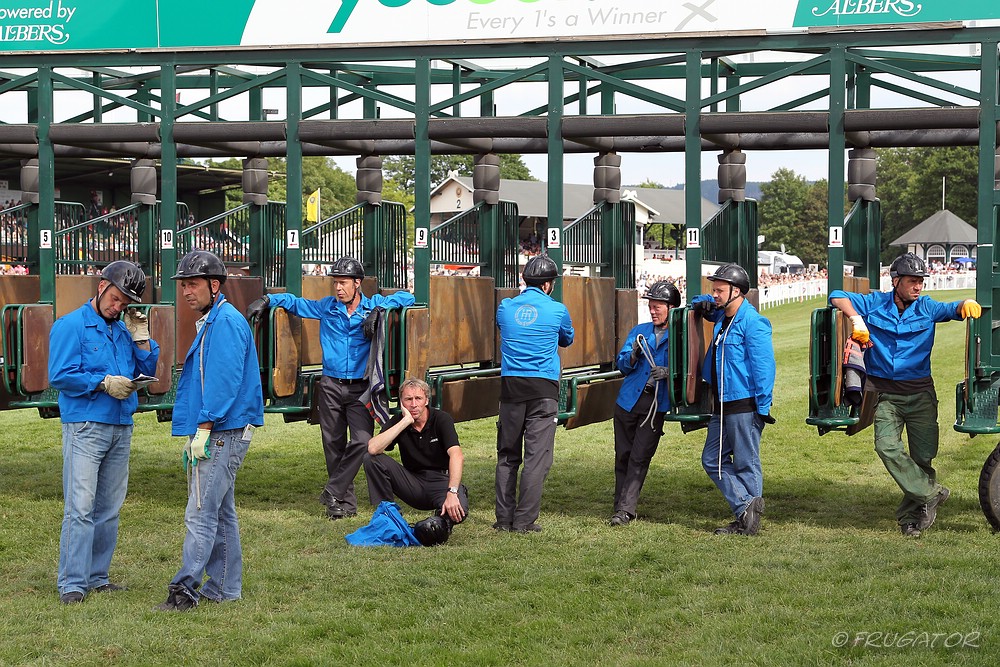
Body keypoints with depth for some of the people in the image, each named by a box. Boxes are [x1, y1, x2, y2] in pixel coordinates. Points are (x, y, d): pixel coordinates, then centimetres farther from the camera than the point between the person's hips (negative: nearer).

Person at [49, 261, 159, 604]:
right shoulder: (71, 325, -3)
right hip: (85, 426, -7)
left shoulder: (124, 330, 16)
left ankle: (97, 576, 17)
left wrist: (140, 336, 4)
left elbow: (147, 369, 14)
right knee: (80, 508, -11)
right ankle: (72, 583, -9)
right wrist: (104, 383, -14)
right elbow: (60, 376, -11)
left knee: (109, 509, 9)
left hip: (121, 428, 7)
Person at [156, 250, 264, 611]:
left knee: (201, 514, -10)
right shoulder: (211, 321, 19)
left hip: (222, 433, -11)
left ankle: (185, 589, -10)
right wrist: (184, 419, 19)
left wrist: (204, 428, -22)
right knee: (221, 513, 13)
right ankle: (224, 588, 19)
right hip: (217, 434, 11)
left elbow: (225, 381, -21)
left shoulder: (226, 321, -13)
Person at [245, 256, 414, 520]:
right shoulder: (326, 307, 10)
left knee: (362, 441, -17)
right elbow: (293, 301, 21)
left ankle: (333, 492, -6)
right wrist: (266, 300, 6)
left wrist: (379, 308, -11)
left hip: (360, 387, -2)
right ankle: (345, 501, 11)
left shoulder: (373, 305, 6)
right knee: (333, 445, 3)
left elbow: (406, 297, 3)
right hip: (331, 386, 2)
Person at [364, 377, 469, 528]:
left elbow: (456, 455, -27)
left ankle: (443, 521, 2)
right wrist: (406, 421, -24)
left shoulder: (441, 419, -11)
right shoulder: (398, 422, -3)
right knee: (371, 459, -16)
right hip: (414, 483, 3)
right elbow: (373, 448, -22)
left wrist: (452, 493, -41)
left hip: (441, 481, -3)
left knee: (458, 511, -36)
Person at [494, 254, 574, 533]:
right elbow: (567, 340, 20)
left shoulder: (505, 307, 6)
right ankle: (524, 520, -4)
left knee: (507, 455, 10)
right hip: (544, 387, -3)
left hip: (510, 385, 3)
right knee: (536, 455, -2)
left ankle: (504, 518, 10)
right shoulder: (556, 310, 0)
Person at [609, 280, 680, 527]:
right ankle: (620, 505, 20)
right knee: (623, 456, 8)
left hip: (656, 404, -4)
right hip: (628, 401, 4)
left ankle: (625, 510, -8)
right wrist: (634, 354, -15)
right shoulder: (639, 331, 12)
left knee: (639, 457, -9)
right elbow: (622, 365, 6)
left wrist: (669, 372, -21)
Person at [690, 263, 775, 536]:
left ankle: (749, 522, 5)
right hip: (722, 404, 9)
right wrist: (702, 304, 8)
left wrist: (763, 407, -21)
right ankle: (746, 506, 5)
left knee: (746, 464, -1)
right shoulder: (721, 317, 12)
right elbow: (702, 302, 34)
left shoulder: (752, 322, -14)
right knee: (713, 460, 7)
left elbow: (763, 366, -18)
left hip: (744, 405, -9)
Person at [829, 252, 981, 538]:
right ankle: (931, 493, -10)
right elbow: (838, 296, -1)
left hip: (920, 392, 1)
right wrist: (856, 319, -17)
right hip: (885, 392, -1)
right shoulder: (875, 304, 2)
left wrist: (967, 305, -31)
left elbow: (953, 309, -7)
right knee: (887, 446, -21)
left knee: (923, 455, 0)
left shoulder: (927, 308, 4)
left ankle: (909, 514, 15)